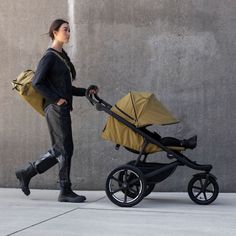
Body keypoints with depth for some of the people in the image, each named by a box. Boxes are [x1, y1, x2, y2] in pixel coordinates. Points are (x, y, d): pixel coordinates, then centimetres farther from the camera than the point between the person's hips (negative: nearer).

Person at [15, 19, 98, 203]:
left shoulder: (63, 56, 18)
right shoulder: (49, 56, -8)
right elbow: (37, 83, -14)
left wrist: (86, 91, 14)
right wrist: (56, 99, -16)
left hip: (63, 109, 9)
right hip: (55, 109, -9)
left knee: (58, 150, 11)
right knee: (65, 149, -5)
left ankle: (26, 173, 21)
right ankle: (66, 191, 3)